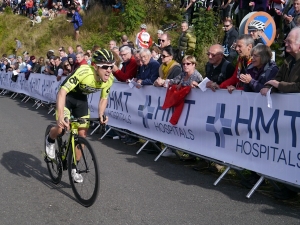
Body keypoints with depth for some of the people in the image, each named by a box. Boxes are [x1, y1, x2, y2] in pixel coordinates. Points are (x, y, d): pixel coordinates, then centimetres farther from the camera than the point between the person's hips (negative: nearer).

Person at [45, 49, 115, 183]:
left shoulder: (109, 79, -20)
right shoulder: (84, 72, -38)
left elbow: (103, 99, -3)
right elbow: (62, 92, -40)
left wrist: (101, 115, -21)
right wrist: (61, 117, -50)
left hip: (82, 98, 5)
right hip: (67, 96, -5)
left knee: (82, 134, 2)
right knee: (61, 128, -25)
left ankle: (73, 168, 20)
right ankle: (50, 141, 13)